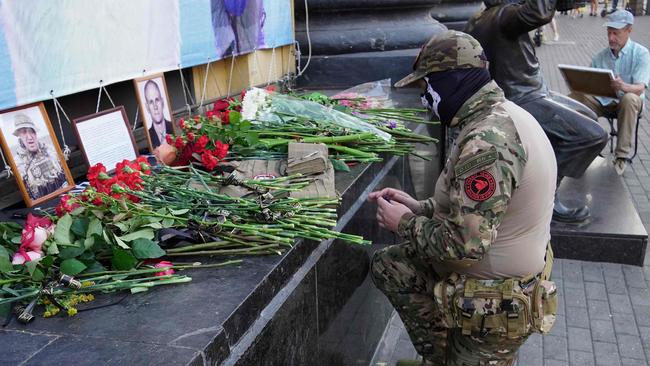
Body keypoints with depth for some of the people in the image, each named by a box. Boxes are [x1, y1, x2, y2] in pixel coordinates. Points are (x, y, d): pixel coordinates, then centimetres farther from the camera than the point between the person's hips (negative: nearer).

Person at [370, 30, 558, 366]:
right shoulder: (503, 116, 2)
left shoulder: (487, 141, -30)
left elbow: (465, 244, -31)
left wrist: (405, 223, -14)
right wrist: (418, 207, 3)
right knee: (386, 264, 15)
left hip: (492, 306, -9)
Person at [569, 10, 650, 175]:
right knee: (573, 97, -23)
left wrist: (623, 86, -44)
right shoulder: (600, 57, 5)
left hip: (626, 102, -3)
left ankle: (622, 155, -33)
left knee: (629, 98, -40)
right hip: (602, 100, 3)